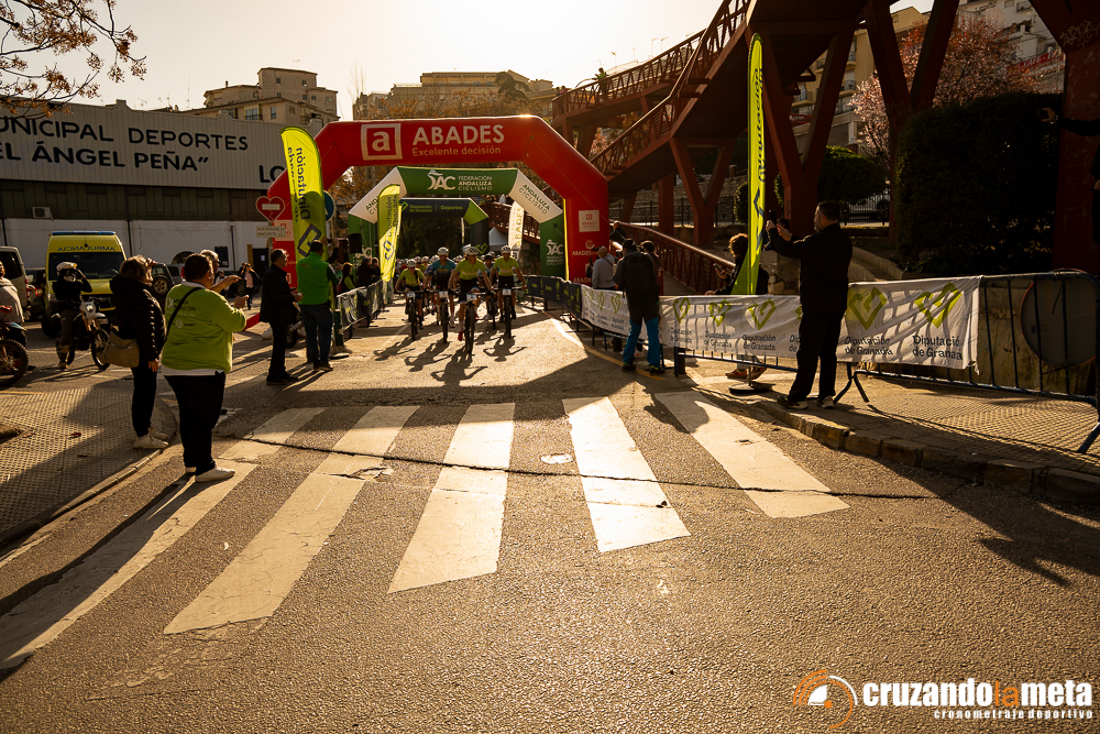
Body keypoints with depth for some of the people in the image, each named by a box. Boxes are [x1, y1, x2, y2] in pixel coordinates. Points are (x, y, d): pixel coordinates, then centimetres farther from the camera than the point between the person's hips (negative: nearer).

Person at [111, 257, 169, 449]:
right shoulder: (142, 296, -22)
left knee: (144, 390, 20)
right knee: (144, 392, -4)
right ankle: (143, 436, 2)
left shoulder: (125, 290, 8)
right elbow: (144, 329, -25)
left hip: (135, 352, 11)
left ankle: (146, 428, 32)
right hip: (143, 353, -11)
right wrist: (151, 355, -23)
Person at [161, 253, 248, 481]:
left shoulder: (174, 294, 6)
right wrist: (237, 307, 10)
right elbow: (237, 323, -9)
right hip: (203, 370, -8)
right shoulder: (211, 300, -19)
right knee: (204, 420, 1)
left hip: (173, 367, 8)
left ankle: (191, 460, 32)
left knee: (188, 416, 20)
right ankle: (204, 468, 9)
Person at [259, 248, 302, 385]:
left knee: (281, 345, 16)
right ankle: (273, 376, -4)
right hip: (277, 316, -11)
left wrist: (291, 293, 12)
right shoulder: (272, 275, -17)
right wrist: (293, 298, -16)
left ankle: (281, 372, 25)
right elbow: (277, 298, -23)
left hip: (281, 315, 11)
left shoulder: (278, 273, 16)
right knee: (279, 345, -7)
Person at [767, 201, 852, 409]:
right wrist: (790, 238, 28)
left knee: (807, 352, -3)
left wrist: (772, 232, 7)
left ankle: (798, 398, 2)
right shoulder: (844, 241, 11)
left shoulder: (818, 241, -17)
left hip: (816, 306, -8)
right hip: (837, 305, 8)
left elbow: (787, 250, -10)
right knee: (828, 351, 13)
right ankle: (826, 396, 15)